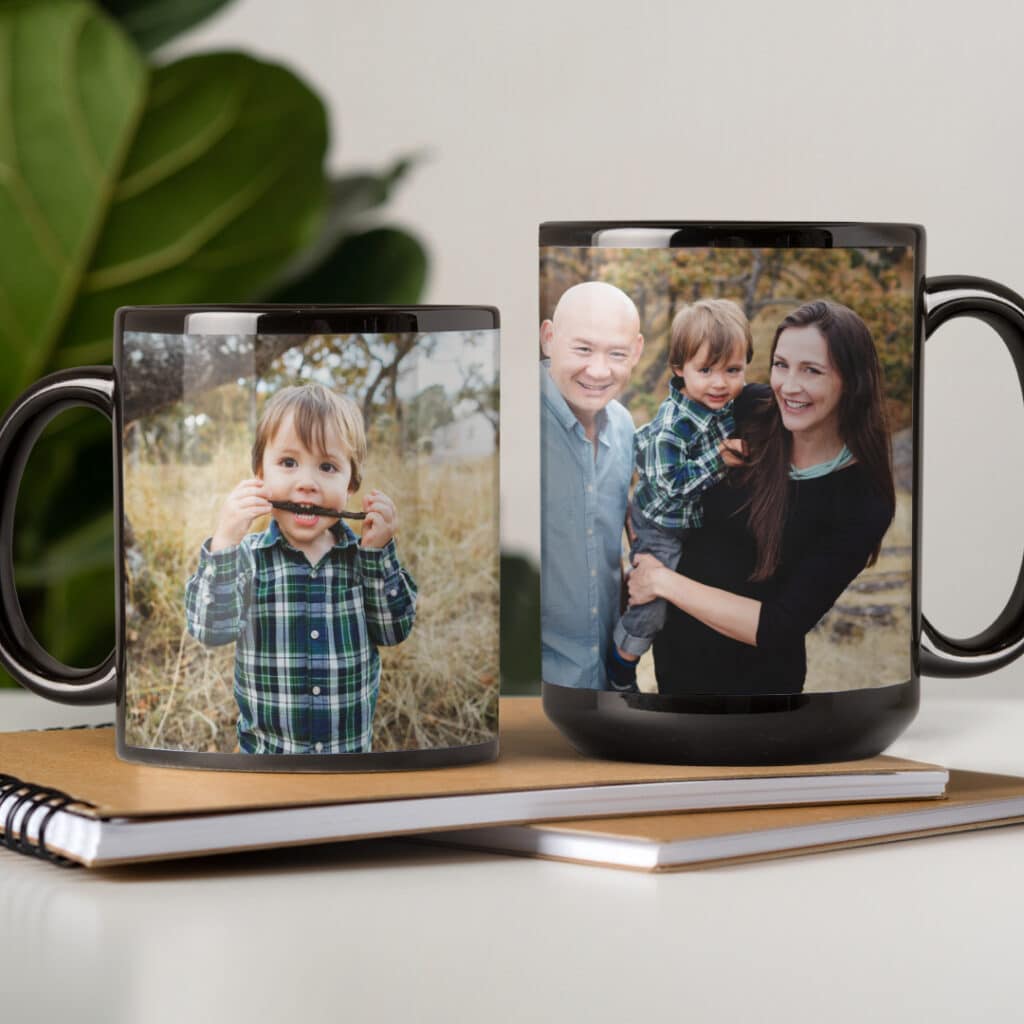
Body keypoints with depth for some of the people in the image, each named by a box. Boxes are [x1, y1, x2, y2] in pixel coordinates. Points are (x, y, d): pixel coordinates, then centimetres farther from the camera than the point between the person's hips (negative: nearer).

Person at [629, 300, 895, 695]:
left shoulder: (864, 503, -23)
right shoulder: (751, 410, -14)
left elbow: (779, 628, -25)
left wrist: (664, 581, -22)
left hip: (754, 677, -4)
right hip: (675, 645, 4)